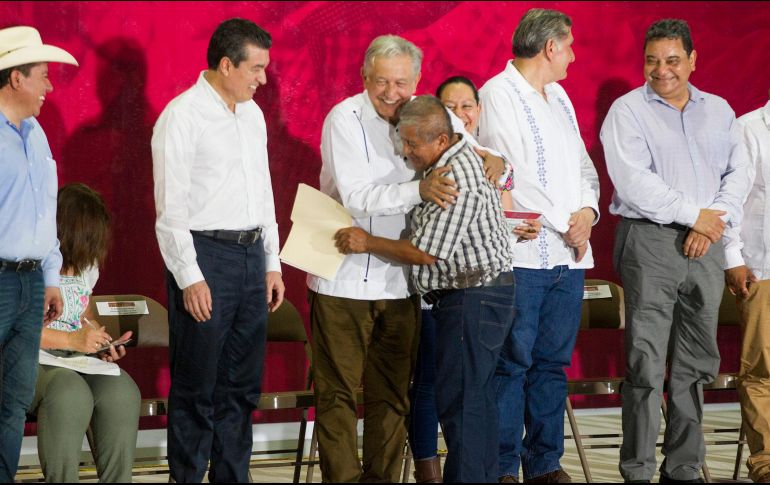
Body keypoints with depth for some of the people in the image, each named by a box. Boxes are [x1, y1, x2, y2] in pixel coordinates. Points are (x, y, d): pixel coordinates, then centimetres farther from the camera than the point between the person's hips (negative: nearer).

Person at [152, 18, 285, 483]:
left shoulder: (252, 114, 14)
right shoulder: (183, 115, -9)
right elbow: (171, 205, -12)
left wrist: (272, 264, 16)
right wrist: (189, 277, -16)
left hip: (251, 253, 7)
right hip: (204, 256, -7)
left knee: (242, 386, 10)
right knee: (197, 387, -3)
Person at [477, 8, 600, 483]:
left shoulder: (559, 97, 19)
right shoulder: (498, 94, -6)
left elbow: (583, 165, 19)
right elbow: (512, 173, -13)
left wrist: (588, 211, -2)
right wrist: (565, 225, -10)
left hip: (569, 255, 7)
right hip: (523, 254, -7)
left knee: (553, 364, 9)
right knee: (513, 364, -5)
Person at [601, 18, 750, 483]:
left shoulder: (718, 110, 13)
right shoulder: (628, 110, -2)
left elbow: (738, 173, 8)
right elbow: (633, 183, -13)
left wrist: (714, 222, -8)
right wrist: (694, 214, -11)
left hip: (705, 247, 5)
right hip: (650, 241, -5)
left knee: (696, 364, 8)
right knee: (646, 366, -7)